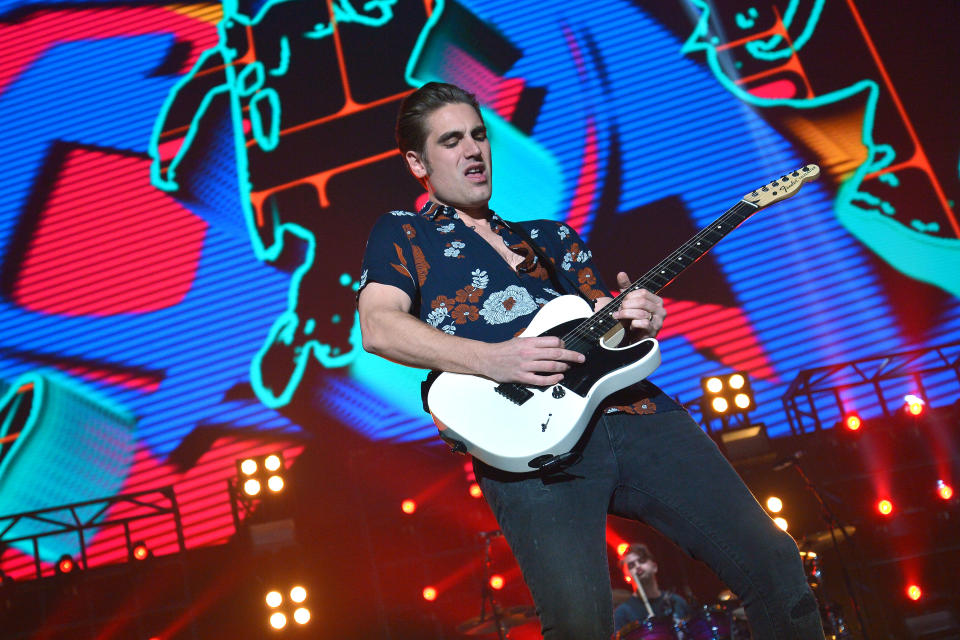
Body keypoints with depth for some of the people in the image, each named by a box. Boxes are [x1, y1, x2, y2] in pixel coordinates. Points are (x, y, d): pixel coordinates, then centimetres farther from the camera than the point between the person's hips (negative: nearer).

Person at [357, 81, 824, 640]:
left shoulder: (552, 235, 30)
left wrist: (637, 322, 0)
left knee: (774, 564, -4)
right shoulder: (402, 233, 17)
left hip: (629, 407, 5)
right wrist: (491, 358, -13)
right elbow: (379, 327, -1)